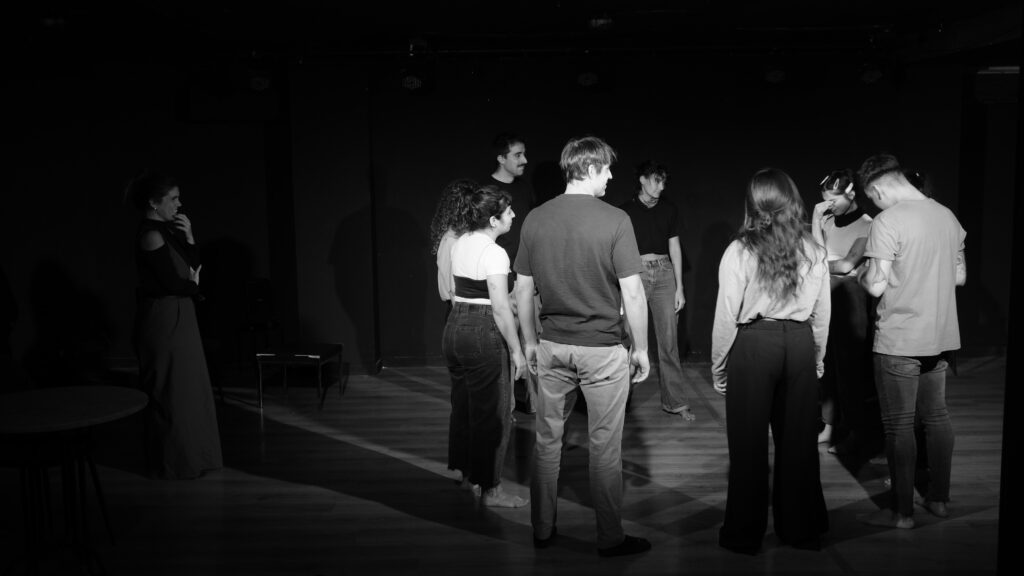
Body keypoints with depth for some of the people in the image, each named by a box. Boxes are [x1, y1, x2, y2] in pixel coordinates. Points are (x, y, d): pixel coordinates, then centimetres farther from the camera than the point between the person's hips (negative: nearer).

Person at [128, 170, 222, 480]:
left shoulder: (167, 230, 10)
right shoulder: (151, 235, -17)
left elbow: (194, 265, 11)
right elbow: (172, 282, -20)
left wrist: (188, 237, -4)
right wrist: (193, 285, 0)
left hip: (178, 318, 9)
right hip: (164, 320, -9)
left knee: (188, 388, 16)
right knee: (171, 392, 0)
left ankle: (188, 454, 28)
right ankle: (172, 463, 12)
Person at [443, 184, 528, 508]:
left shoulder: (459, 244, 8)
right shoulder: (494, 253, -17)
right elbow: (501, 309, -18)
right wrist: (516, 351, -12)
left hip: (455, 327, 9)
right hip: (483, 335, -9)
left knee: (463, 405, 19)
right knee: (492, 414, 3)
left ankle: (468, 474, 35)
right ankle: (490, 489, 13)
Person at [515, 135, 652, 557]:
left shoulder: (535, 219, 0)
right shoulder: (614, 220, -13)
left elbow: (523, 290, 5)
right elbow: (633, 293, -12)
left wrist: (530, 342, 16)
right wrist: (641, 348, -1)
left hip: (552, 347, 4)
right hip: (603, 348, -4)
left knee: (547, 440, 15)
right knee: (605, 447, 7)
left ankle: (542, 530, 26)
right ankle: (610, 538, 19)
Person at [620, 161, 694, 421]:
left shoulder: (668, 208, 8)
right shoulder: (626, 210, 0)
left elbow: (675, 248, 10)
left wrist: (679, 287, 6)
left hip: (664, 273, 2)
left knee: (669, 341, 1)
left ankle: (674, 401, 8)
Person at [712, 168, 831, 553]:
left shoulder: (740, 251, -9)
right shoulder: (813, 250, 3)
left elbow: (726, 316, -8)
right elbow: (822, 314, 8)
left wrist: (718, 367, 3)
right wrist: (817, 359, 20)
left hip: (753, 345, -3)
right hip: (800, 344, 4)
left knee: (748, 442, 7)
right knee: (799, 439, 14)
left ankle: (745, 534, 18)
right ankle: (801, 528, 27)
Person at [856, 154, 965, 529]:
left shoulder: (887, 222, -16)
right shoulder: (947, 216, 6)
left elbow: (876, 286, -19)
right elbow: (960, 277, 13)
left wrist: (863, 273, 1)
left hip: (898, 341, -7)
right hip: (940, 336, 7)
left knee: (899, 425, 1)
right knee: (937, 417, 17)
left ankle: (902, 511, 8)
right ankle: (939, 498, 28)